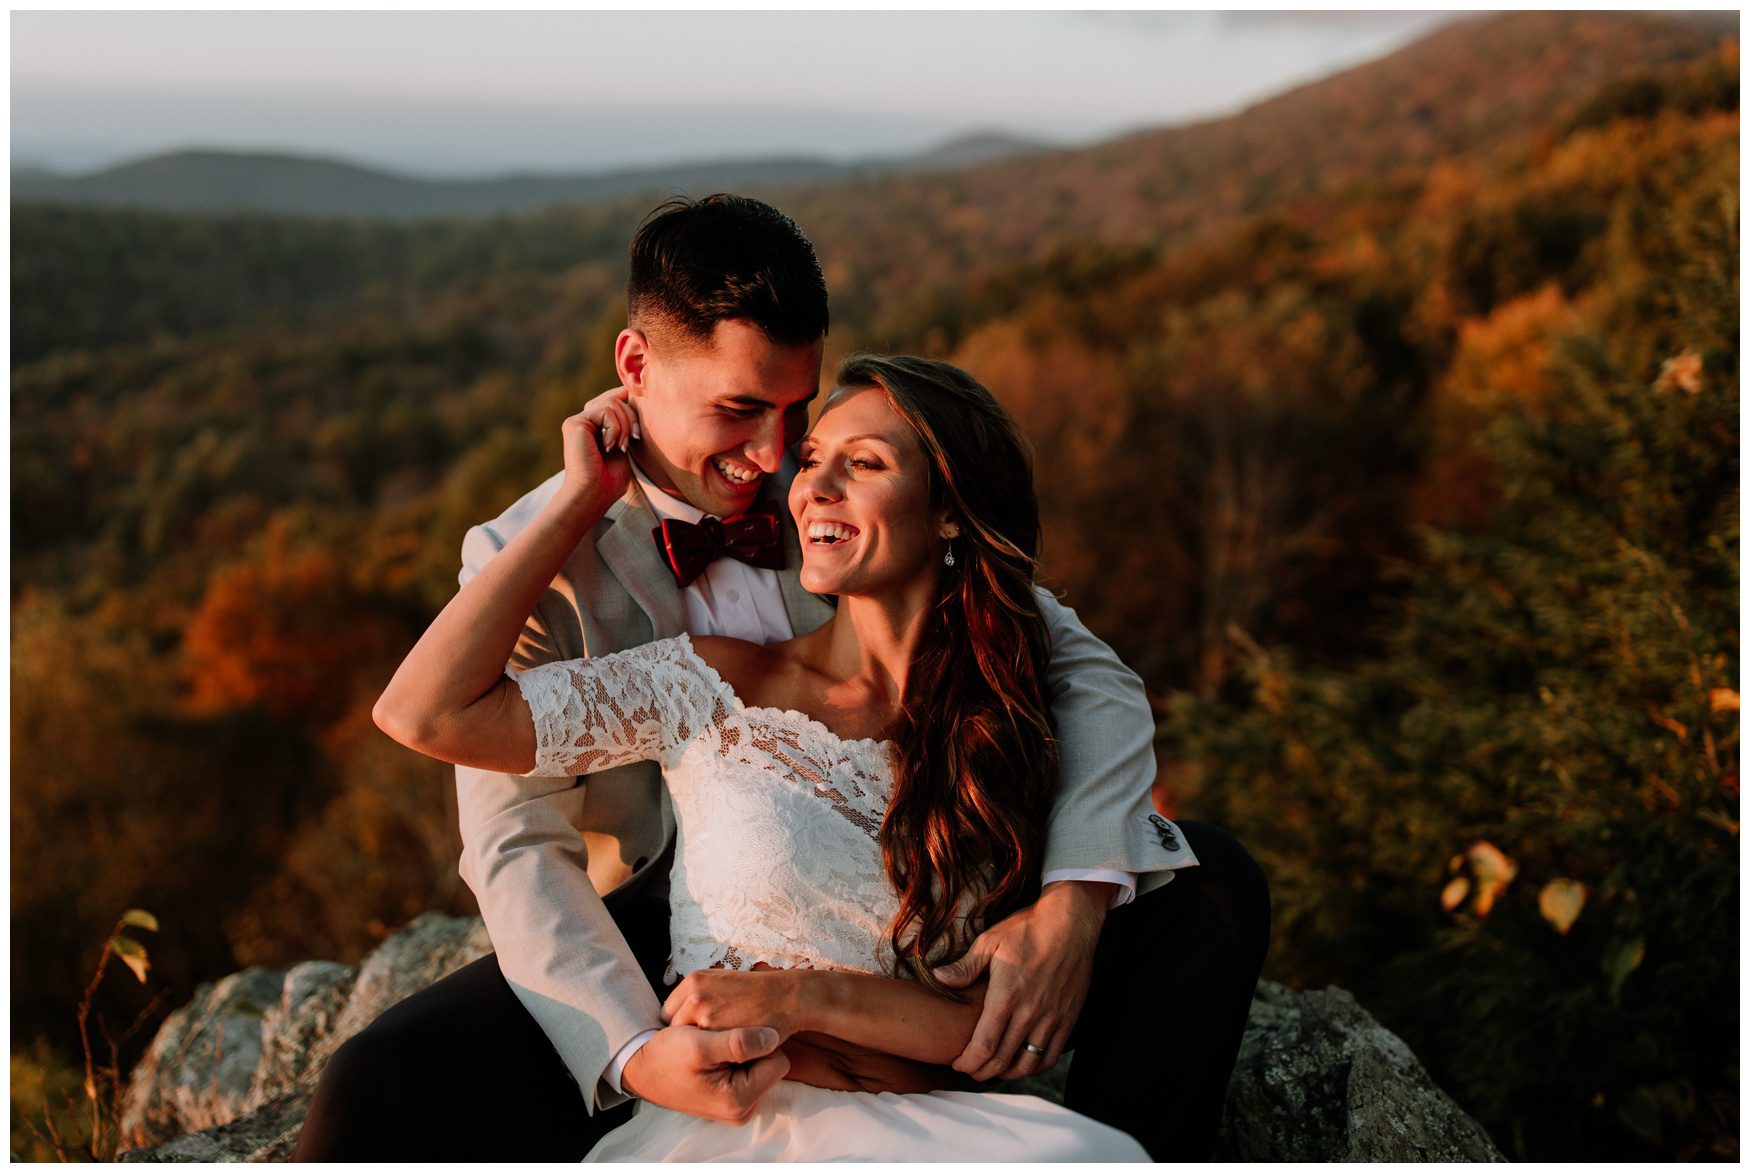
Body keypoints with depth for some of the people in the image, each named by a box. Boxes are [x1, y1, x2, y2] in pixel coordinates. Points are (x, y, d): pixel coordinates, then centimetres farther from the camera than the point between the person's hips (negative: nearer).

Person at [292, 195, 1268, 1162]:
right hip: (666, 953, -2)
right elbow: (520, 849, -12)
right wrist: (632, 1050, -32)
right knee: (372, 1099, -28)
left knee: (1214, 885, -15)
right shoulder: (526, 561, -7)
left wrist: (1072, 904, -23)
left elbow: (1085, 673, -4)